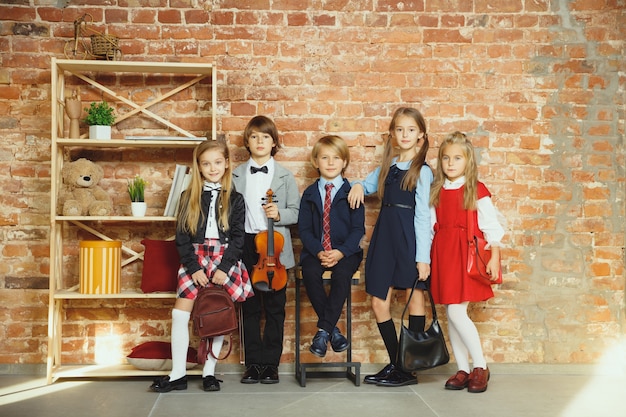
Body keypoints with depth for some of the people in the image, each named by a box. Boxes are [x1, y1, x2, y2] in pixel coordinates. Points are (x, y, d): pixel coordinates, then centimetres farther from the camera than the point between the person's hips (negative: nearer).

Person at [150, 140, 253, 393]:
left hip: (225, 261, -1)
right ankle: (178, 374, 2)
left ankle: (209, 372, 14)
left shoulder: (234, 200, 3)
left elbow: (238, 238, -2)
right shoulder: (189, 198, 6)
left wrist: (224, 268, -12)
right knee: (179, 314, -6)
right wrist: (193, 268, -9)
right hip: (195, 261, 1)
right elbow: (181, 237, 2)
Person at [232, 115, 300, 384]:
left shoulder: (285, 176, 5)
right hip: (246, 247, 1)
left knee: (275, 307, 4)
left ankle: (271, 363, 15)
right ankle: (253, 362, 17)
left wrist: (279, 214, -18)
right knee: (250, 307, 7)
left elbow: (296, 212, 2)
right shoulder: (236, 176, 7)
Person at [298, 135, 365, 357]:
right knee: (310, 273, -29)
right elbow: (304, 228, 3)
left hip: (345, 252, -1)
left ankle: (323, 330, -23)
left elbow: (358, 228, -2)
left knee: (341, 274, -32)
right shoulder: (309, 194, 9)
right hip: (315, 251, 2)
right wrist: (318, 252, -14)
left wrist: (341, 252, -17)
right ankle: (332, 329, -16)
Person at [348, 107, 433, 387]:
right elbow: (371, 183, 32)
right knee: (379, 303, 4)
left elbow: (422, 215, -9)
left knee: (414, 299, 4)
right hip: (384, 235, 6)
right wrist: (359, 186, 7)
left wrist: (423, 257, -13)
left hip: (410, 237, -6)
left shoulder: (422, 171, -5)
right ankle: (395, 363, 18)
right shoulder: (387, 166, 13)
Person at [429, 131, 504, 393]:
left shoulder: (477, 190, -4)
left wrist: (494, 256, -12)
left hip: (466, 254, -5)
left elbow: (490, 225, -6)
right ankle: (462, 370, 18)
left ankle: (480, 367, 6)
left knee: (456, 312, -11)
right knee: (451, 314, 7)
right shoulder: (436, 192, 10)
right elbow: (430, 226, 11)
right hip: (442, 254, 5)